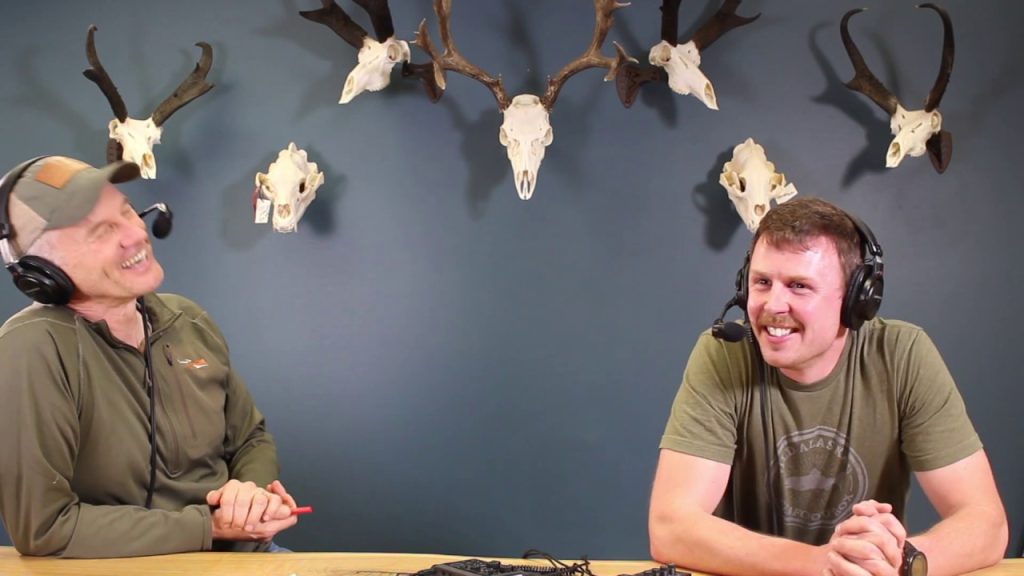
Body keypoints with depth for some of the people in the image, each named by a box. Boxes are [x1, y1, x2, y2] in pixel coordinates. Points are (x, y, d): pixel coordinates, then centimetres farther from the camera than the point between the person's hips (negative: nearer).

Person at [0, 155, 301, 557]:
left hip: (242, 552, 6)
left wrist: (253, 492, -8)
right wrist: (211, 525, -18)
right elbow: (44, 527, -19)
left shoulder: (188, 322, 4)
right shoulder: (33, 349, -17)